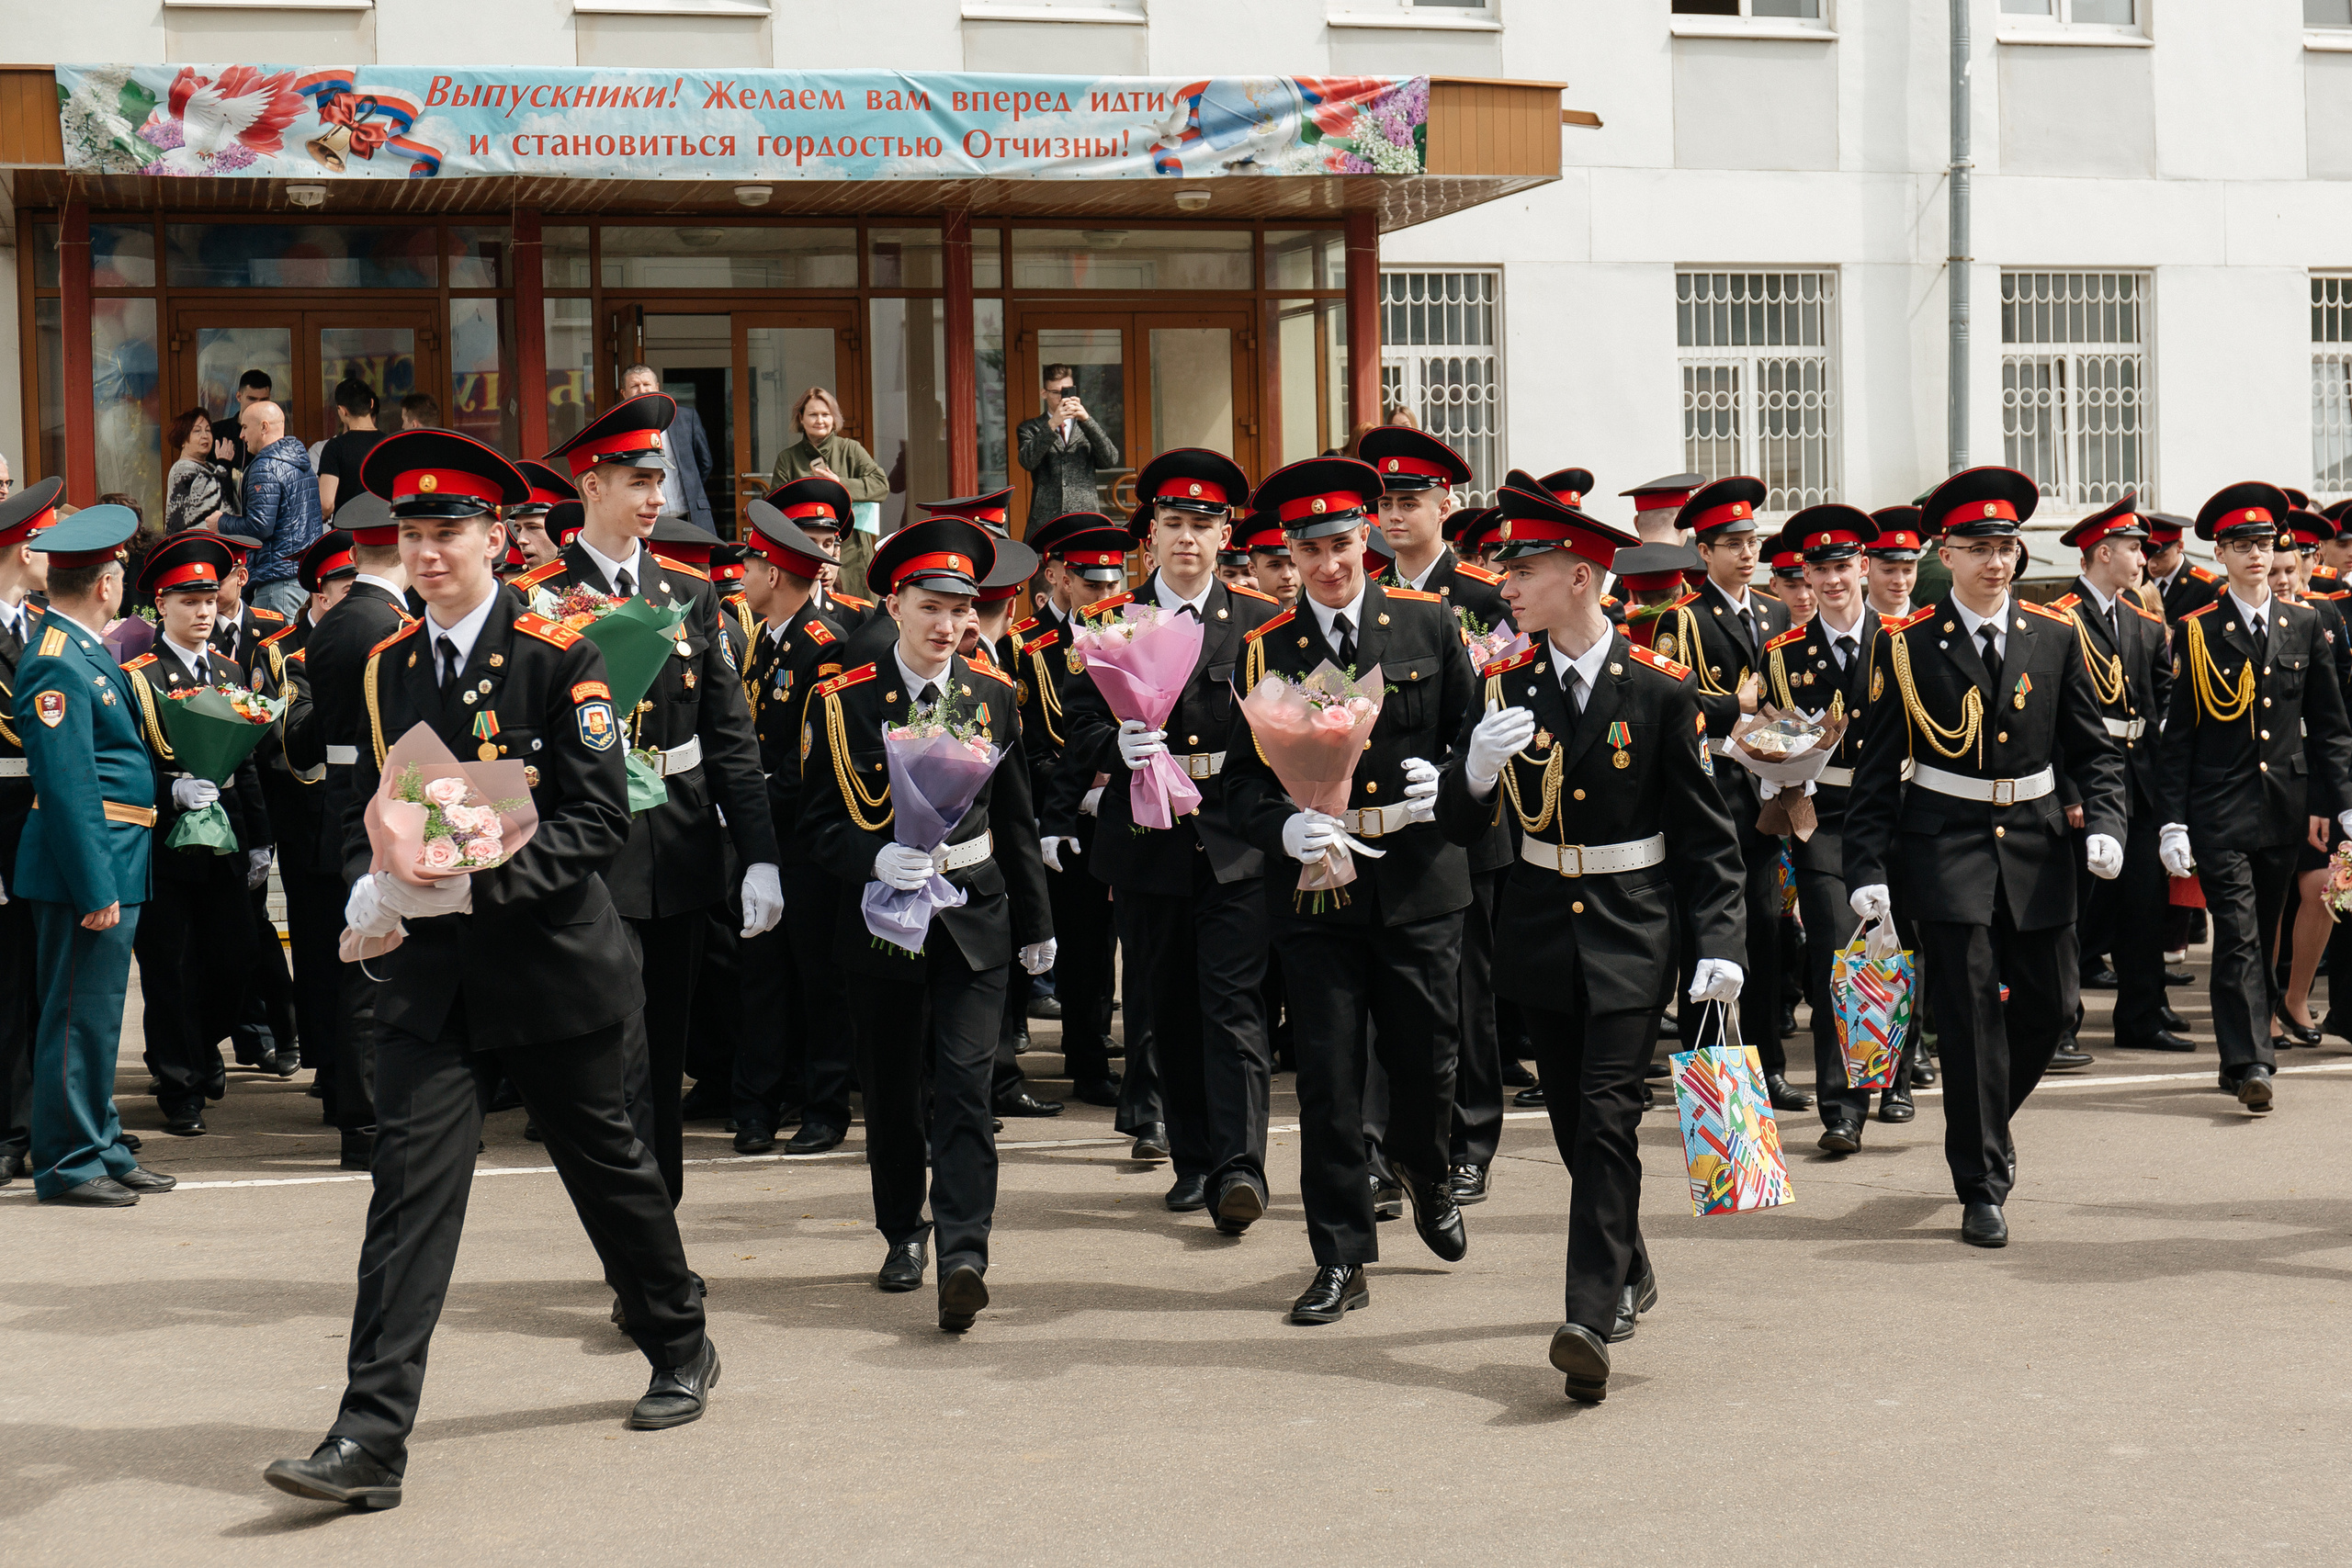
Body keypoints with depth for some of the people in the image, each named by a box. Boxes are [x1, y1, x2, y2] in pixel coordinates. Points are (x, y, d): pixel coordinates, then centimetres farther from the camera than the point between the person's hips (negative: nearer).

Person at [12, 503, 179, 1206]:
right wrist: (95, 888, -22)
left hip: (111, 864, 10)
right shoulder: (58, 665, -17)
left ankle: (103, 1151, 26)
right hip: (86, 865, -10)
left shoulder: (83, 649, 14)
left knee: (96, 1015, 16)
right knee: (80, 1017, -3)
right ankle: (68, 1166, 4)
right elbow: (66, 786, -21)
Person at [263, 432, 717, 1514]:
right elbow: (368, 805, 15)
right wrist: (367, 889, -6)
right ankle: (372, 1436, -8)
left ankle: (682, 1352, 35)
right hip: (432, 968, 3)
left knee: (606, 1163, 13)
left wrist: (479, 882, -25)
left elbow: (600, 820, -13)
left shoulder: (558, 659, -9)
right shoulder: (388, 668, 7)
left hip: (551, 958, -3)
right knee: (410, 1182, -6)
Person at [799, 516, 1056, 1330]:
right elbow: (822, 824, -2)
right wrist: (877, 860, -21)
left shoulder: (993, 695, 6)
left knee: (965, 1085, -10)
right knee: (889, 1088, 10)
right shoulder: (842, 702, -2)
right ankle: (904, 1233, 28)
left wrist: (1035, 921, 13)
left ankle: (963, 1255, -14)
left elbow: (1016, 817, 12)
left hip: (975, 911, 0)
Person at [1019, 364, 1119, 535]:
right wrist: (1052, 424, -17)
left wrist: (1086, 420, -9)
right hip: (1044, 521, -1)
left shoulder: (1088, 427, 17)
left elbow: (1111, 460, 0)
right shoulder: (1030, 428, 13)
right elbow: (1028, 461, -7)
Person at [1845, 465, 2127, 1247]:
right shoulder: (1906, 644, -4)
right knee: (1970, 1014, -5)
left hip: (2035, 843, 3)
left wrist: (2104, 826, -8)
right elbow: (1877, 773, -2)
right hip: (1945, 847, -3)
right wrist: (1870, 876, -8)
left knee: (2050, 1003, 8)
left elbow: (2093, 748, 10)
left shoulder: (2055, 636, 4)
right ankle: (1981, 1187, 5)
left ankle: (1986, 1120, 37)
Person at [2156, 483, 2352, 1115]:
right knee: (2238, 936, -11)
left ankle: (2240, 1057, 20)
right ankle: (2251, 1064, -13)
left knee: (2262, 937, 11)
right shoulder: (2197, 633, -1)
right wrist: (2172, 821, -6)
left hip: (2284, 810, 4)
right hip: (2220, 810, -4)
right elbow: (2178, 735, -1)